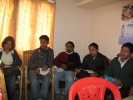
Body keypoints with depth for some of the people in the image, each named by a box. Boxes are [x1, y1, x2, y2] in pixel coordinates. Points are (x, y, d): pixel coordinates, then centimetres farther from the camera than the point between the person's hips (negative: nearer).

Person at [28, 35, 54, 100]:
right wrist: (35, 68, -15)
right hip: (34, 69, 0)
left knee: (47, 79, -33)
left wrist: (47, 65, -16)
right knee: (34, 80, -32)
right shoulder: (36, 51, 15)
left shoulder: (50, 51, 18)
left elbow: (50, 61, 9)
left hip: (44, 70, 0)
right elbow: (30, 62, 7)